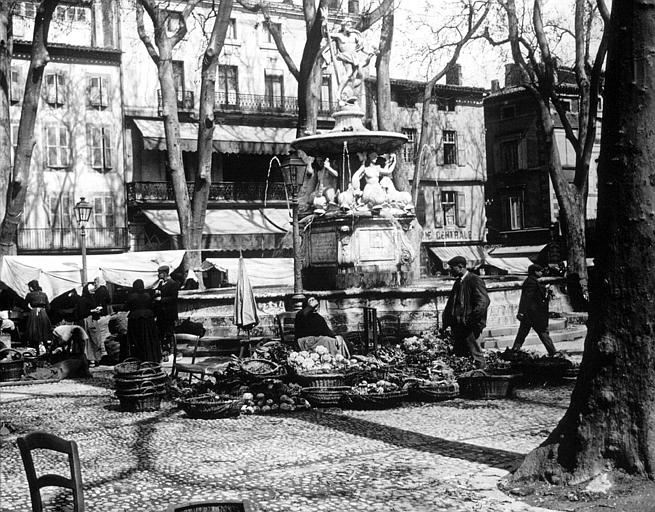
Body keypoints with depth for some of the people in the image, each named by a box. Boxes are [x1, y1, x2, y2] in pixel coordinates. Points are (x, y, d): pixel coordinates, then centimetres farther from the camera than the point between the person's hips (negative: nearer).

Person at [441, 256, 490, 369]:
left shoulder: (475, 281, -11)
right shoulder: (458, 282, 17)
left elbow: (483, 301, -19)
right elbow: (451, 303, 24)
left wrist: (471, 320, -21)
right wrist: (446, 323, 14)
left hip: (469, 326, -9)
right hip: (457, 326, 9)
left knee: (475, 354, -5)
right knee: (459, 355, 11)